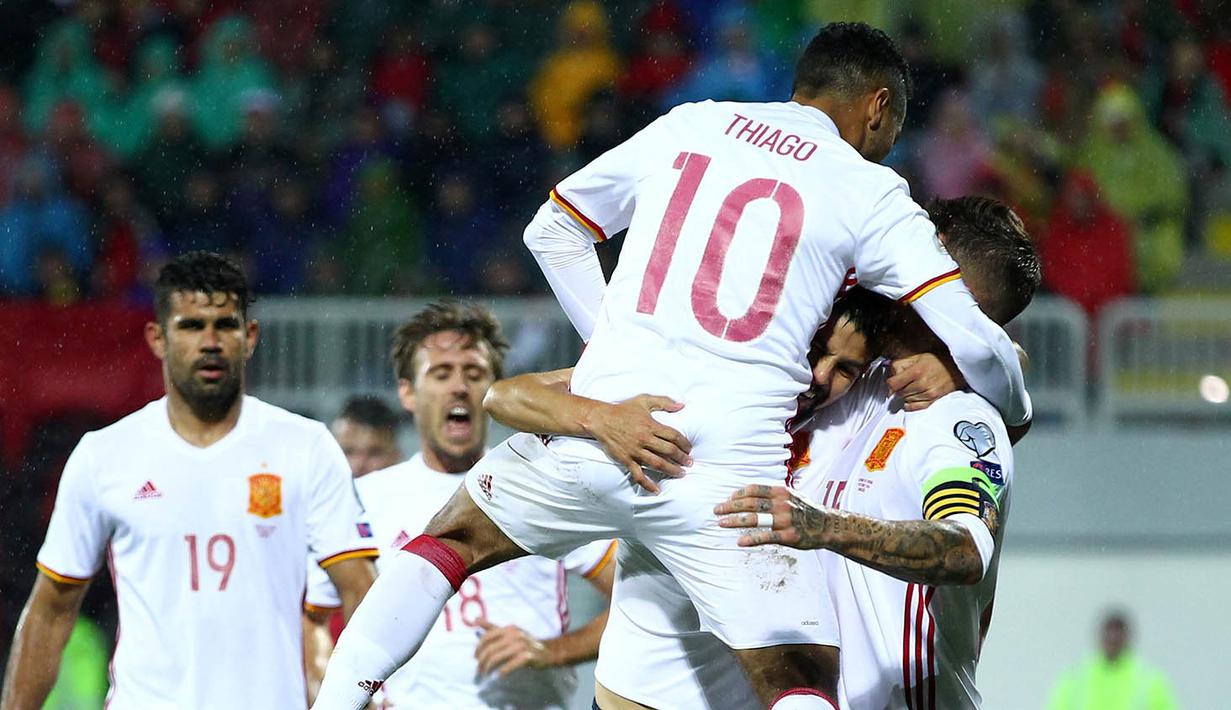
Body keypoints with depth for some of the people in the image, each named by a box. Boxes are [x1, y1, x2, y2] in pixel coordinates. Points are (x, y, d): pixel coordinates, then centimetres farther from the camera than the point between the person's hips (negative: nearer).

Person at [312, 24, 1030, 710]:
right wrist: (1015, 404, 22)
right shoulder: (871, 193, 5)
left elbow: (554, 231, 24)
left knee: (448, 543, 27)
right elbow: (970, 342, 1)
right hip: (727, 468, -3)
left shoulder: (688, 126, 15)